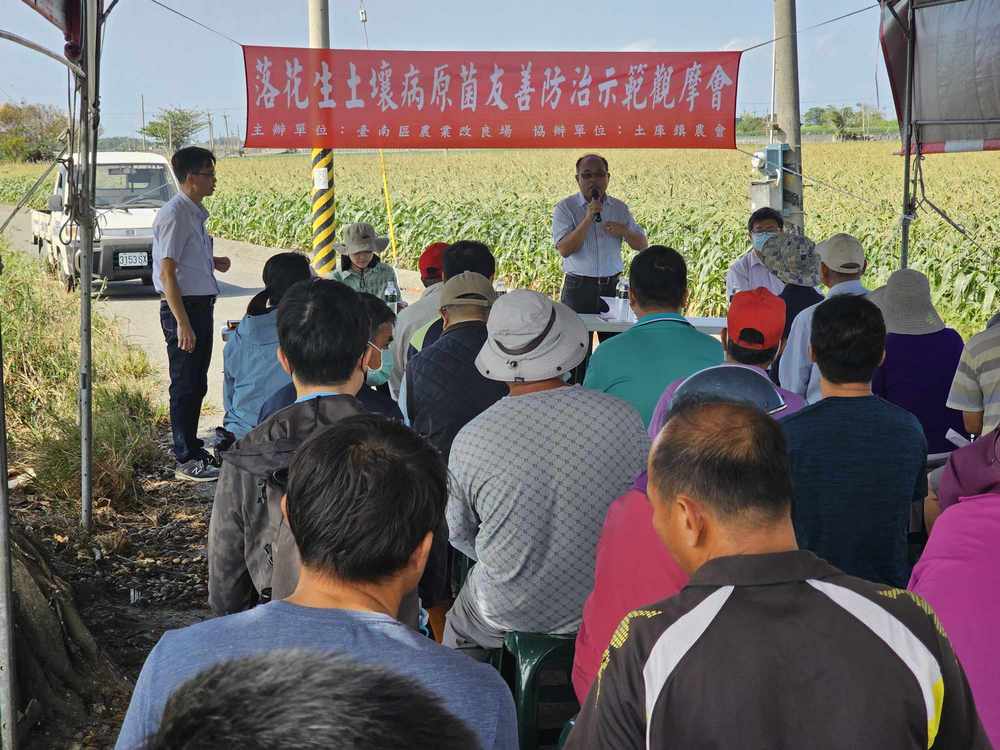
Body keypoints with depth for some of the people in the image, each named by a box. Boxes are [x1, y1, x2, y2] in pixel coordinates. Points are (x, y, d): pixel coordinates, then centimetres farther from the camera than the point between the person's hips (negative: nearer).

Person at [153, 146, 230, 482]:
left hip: (201, 305, 9)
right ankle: (186, 461, 5)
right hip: (183, 307, -9)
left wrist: (212, 262, 6)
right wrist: (182, 323, -23)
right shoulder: (174, 215, -16)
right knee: (185, 386, -2)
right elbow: (167, 272, -20)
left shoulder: (195, 213, 13)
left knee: (196, 384, 17)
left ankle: (193, 448, 29)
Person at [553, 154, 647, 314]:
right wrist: (588, 218, -19)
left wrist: (624, 232, -7)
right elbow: (564, 250, -13)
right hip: (578, 288, -3)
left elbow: (642, 245, 13)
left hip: (613, 287, 3)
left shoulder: (620, 208, 10)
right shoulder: (565, 208, -2)